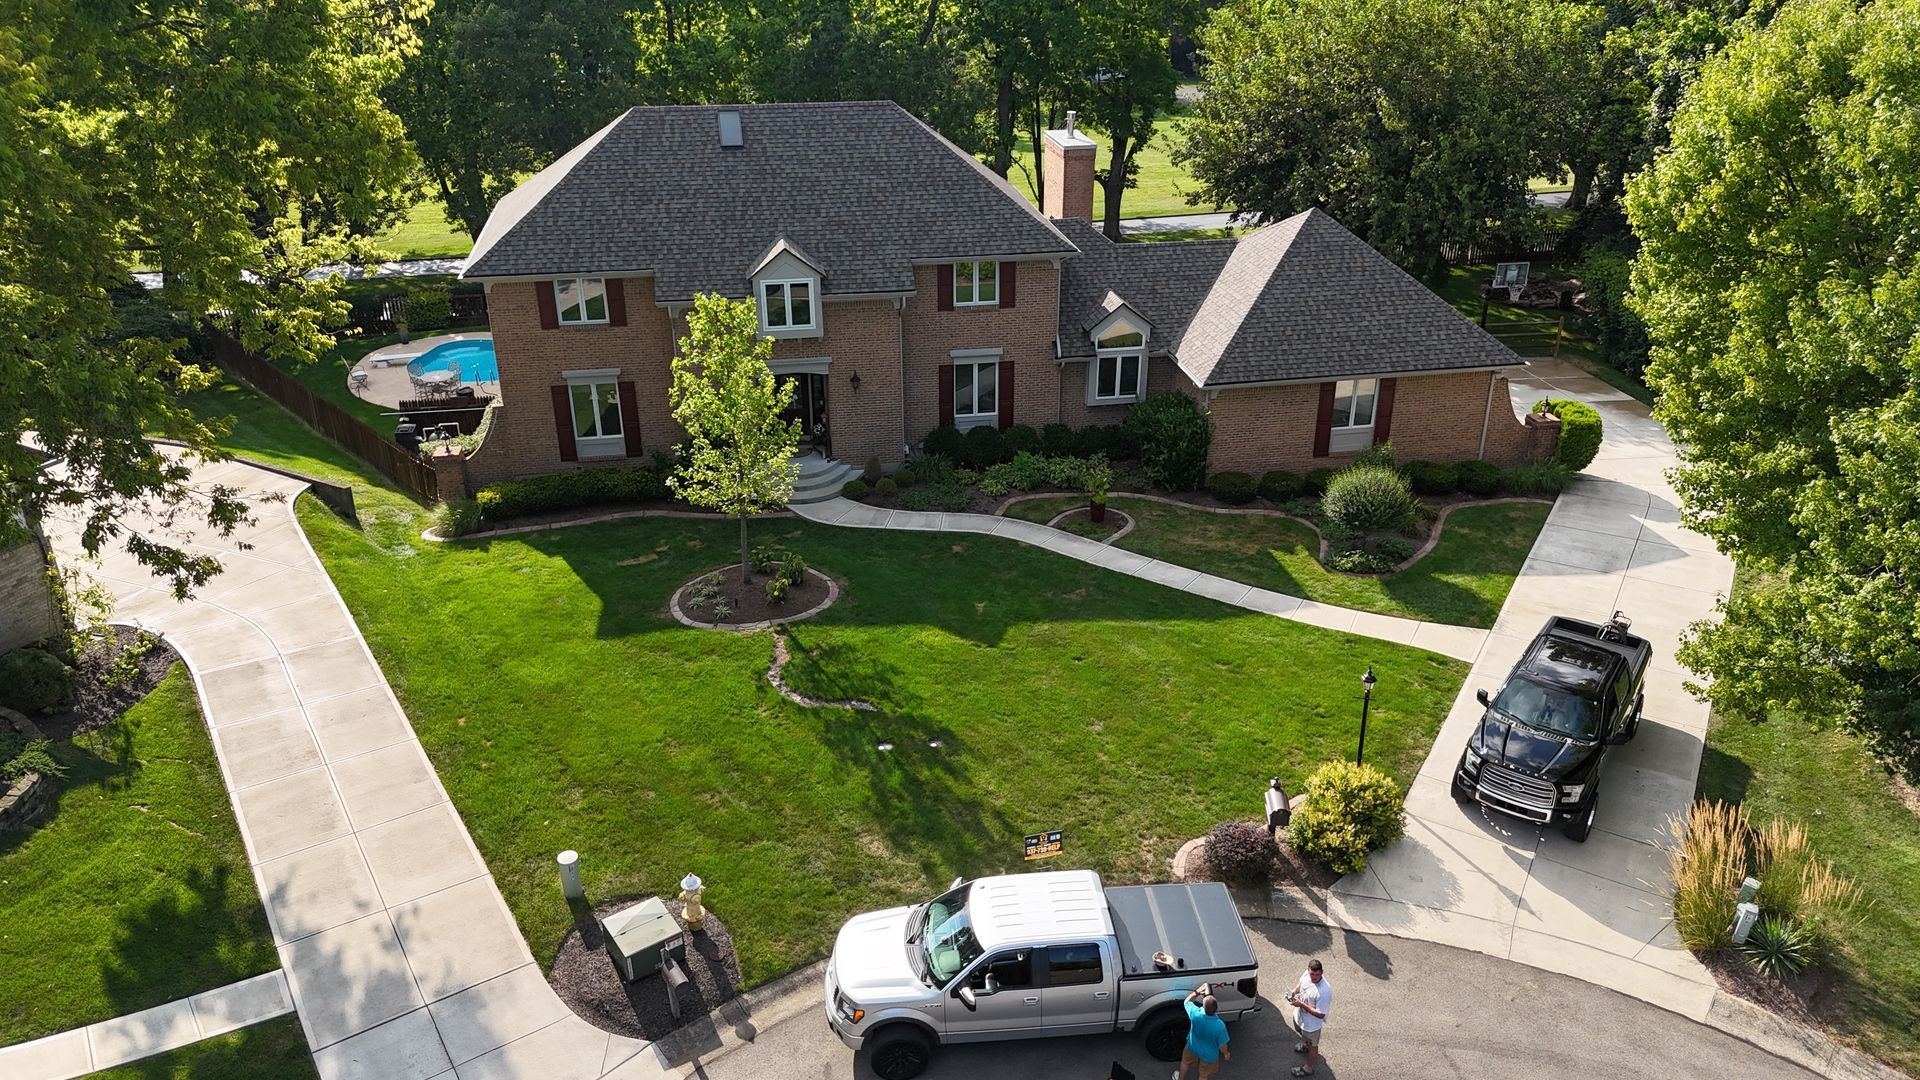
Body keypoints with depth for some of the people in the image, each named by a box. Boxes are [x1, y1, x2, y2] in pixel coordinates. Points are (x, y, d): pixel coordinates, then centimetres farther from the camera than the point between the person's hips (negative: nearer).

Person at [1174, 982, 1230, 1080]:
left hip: (1192, 1048, 3)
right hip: (1209, 1055, -2)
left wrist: (1197, 992, -12)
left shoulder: (1195, 1014, -35)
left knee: (1185, 1062, 35)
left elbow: (1187, 1001, -10)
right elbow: (1222, 1045, -20)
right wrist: (1226, 1054, 0)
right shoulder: (1220, 1026, -39)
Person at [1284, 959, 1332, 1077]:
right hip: (1299, 1015, 6)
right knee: (1303, 1033, 36)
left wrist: (1301, 1004, -33)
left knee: (1312, 1045, 23)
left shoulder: (1324, 991, -40)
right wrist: (1293, 992, -16)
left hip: (1312, 1024, -6)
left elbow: (1320, 1014, -31)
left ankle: (1308, 1068, 47)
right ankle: (1306, 1045, 67)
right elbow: (1301, 985, 3)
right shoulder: (1307, 974, -20)